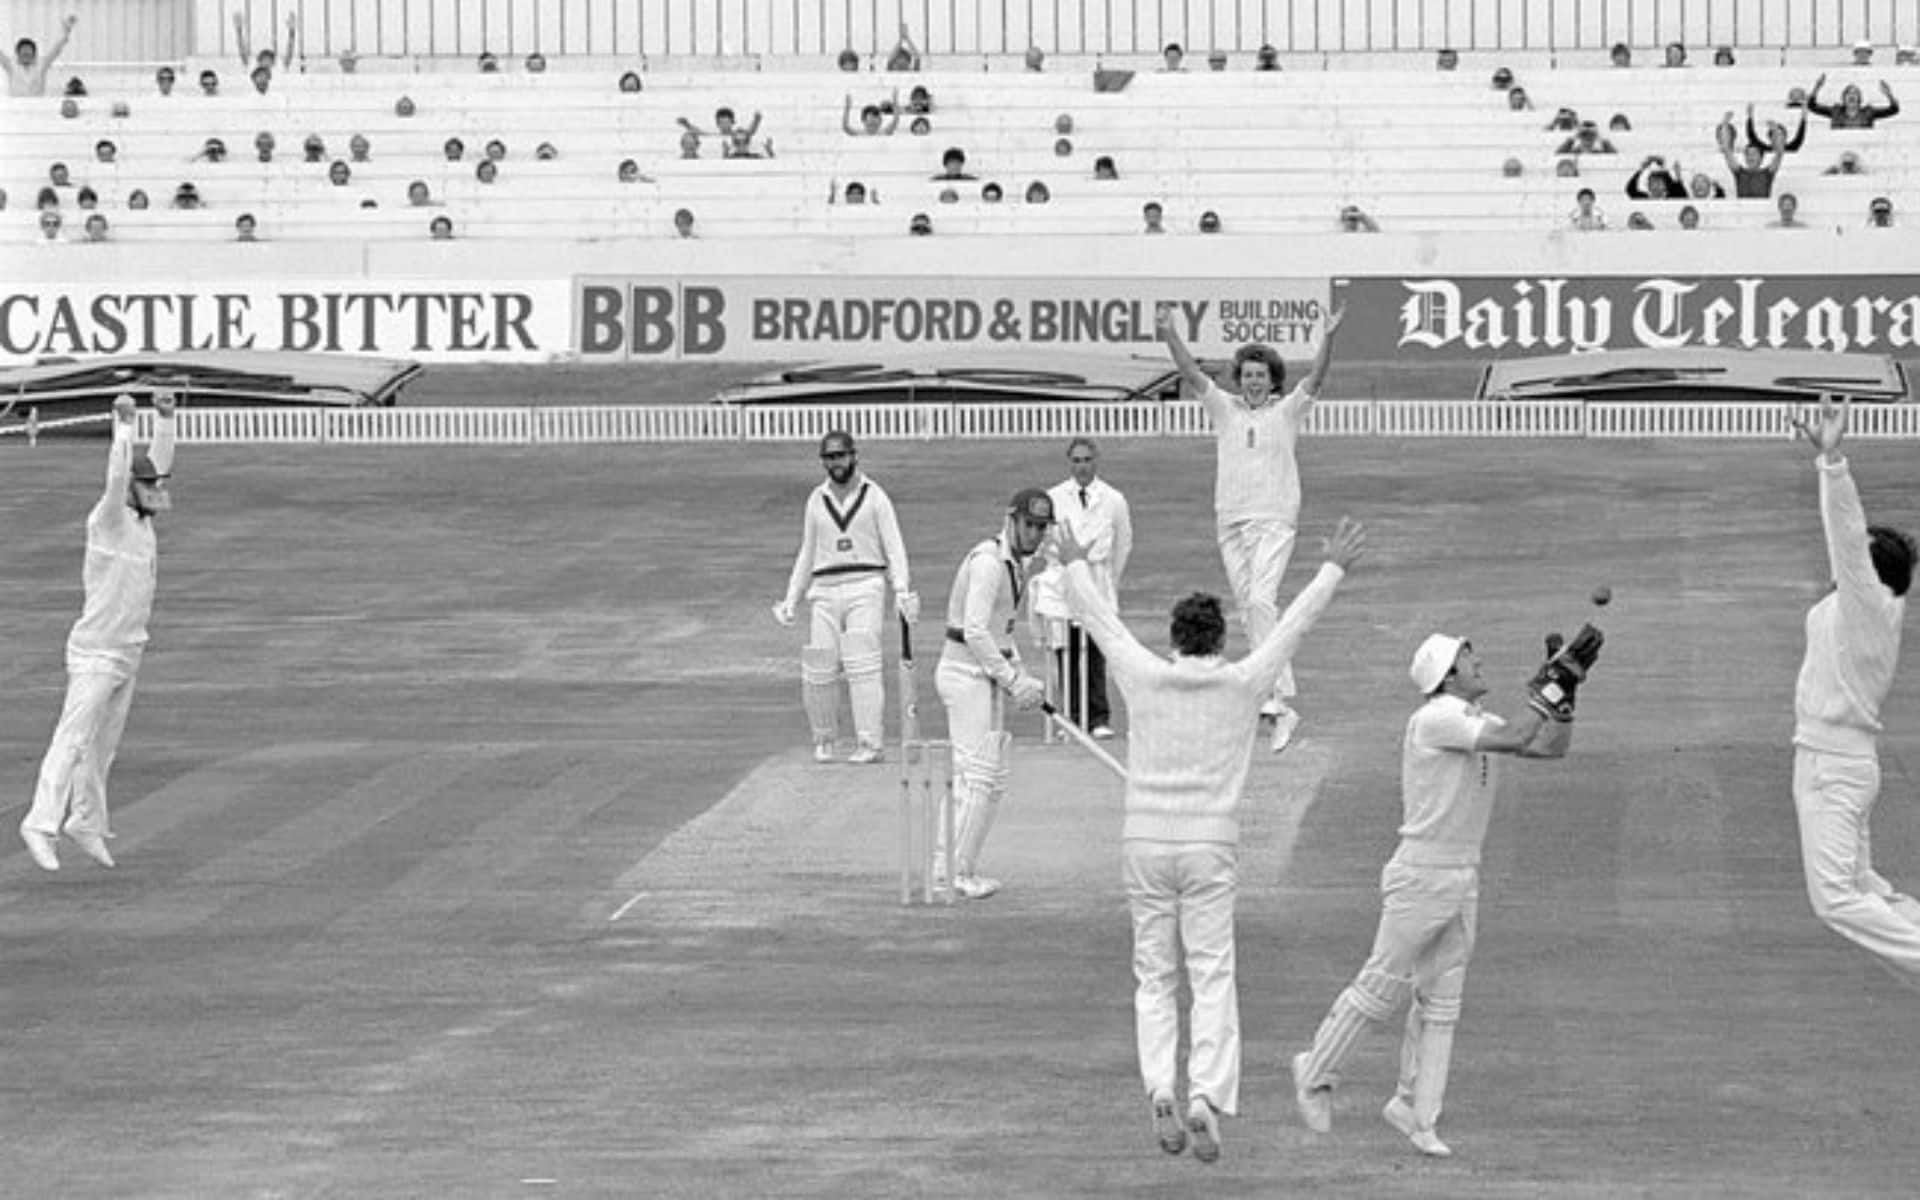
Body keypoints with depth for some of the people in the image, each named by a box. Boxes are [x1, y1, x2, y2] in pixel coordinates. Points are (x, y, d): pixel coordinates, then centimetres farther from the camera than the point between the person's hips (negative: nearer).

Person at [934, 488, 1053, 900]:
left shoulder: (1017, 562, 15)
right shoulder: (988, 561, -17)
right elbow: (975, 633, -24)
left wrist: (1023, 679, 9)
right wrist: (1014, 682, -22)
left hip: (986, 672, 10)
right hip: (968, 675, -10)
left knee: (994, 776, 12)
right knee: (980, 775, -11)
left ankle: (944, 863, 16)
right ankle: (959, 874, -8)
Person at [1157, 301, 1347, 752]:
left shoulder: (1287, 410, 1)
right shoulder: (1225, 408, 8)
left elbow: (1316, 378, -12)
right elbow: (1191, 373, -1)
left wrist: (1328, 339, -29)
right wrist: (1169, 335, -15)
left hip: (1274, 520, -5)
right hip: (1231, 521, 5)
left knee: (1262, 601, -19)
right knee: (1249, 608, 6)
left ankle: (1277, 699, -25)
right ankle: (1278, 696, 14)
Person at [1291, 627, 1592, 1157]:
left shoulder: (1476, 723, 10)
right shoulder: (1435, 719, -17)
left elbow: (1552, 747, 7)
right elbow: (1514, 740, -26)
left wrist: (1567, 686, -4)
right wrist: (1551, 684, -21)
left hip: (1463, 882, 8)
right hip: (1420, 874, -8)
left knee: (1440, 1003, 9)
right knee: (1381, 989, 1)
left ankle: (1415, 1110, 15)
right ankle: (1316, 1072, 19)